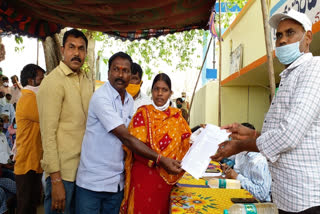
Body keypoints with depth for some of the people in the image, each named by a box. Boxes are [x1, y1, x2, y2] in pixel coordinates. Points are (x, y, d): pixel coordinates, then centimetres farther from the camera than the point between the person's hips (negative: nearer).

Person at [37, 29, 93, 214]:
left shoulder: (87, 80, 9)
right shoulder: (52, 82, -13)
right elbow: (48, 134, -16)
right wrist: (56, 180, -17)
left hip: (85, 166, 7)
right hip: (63, 170, -6)